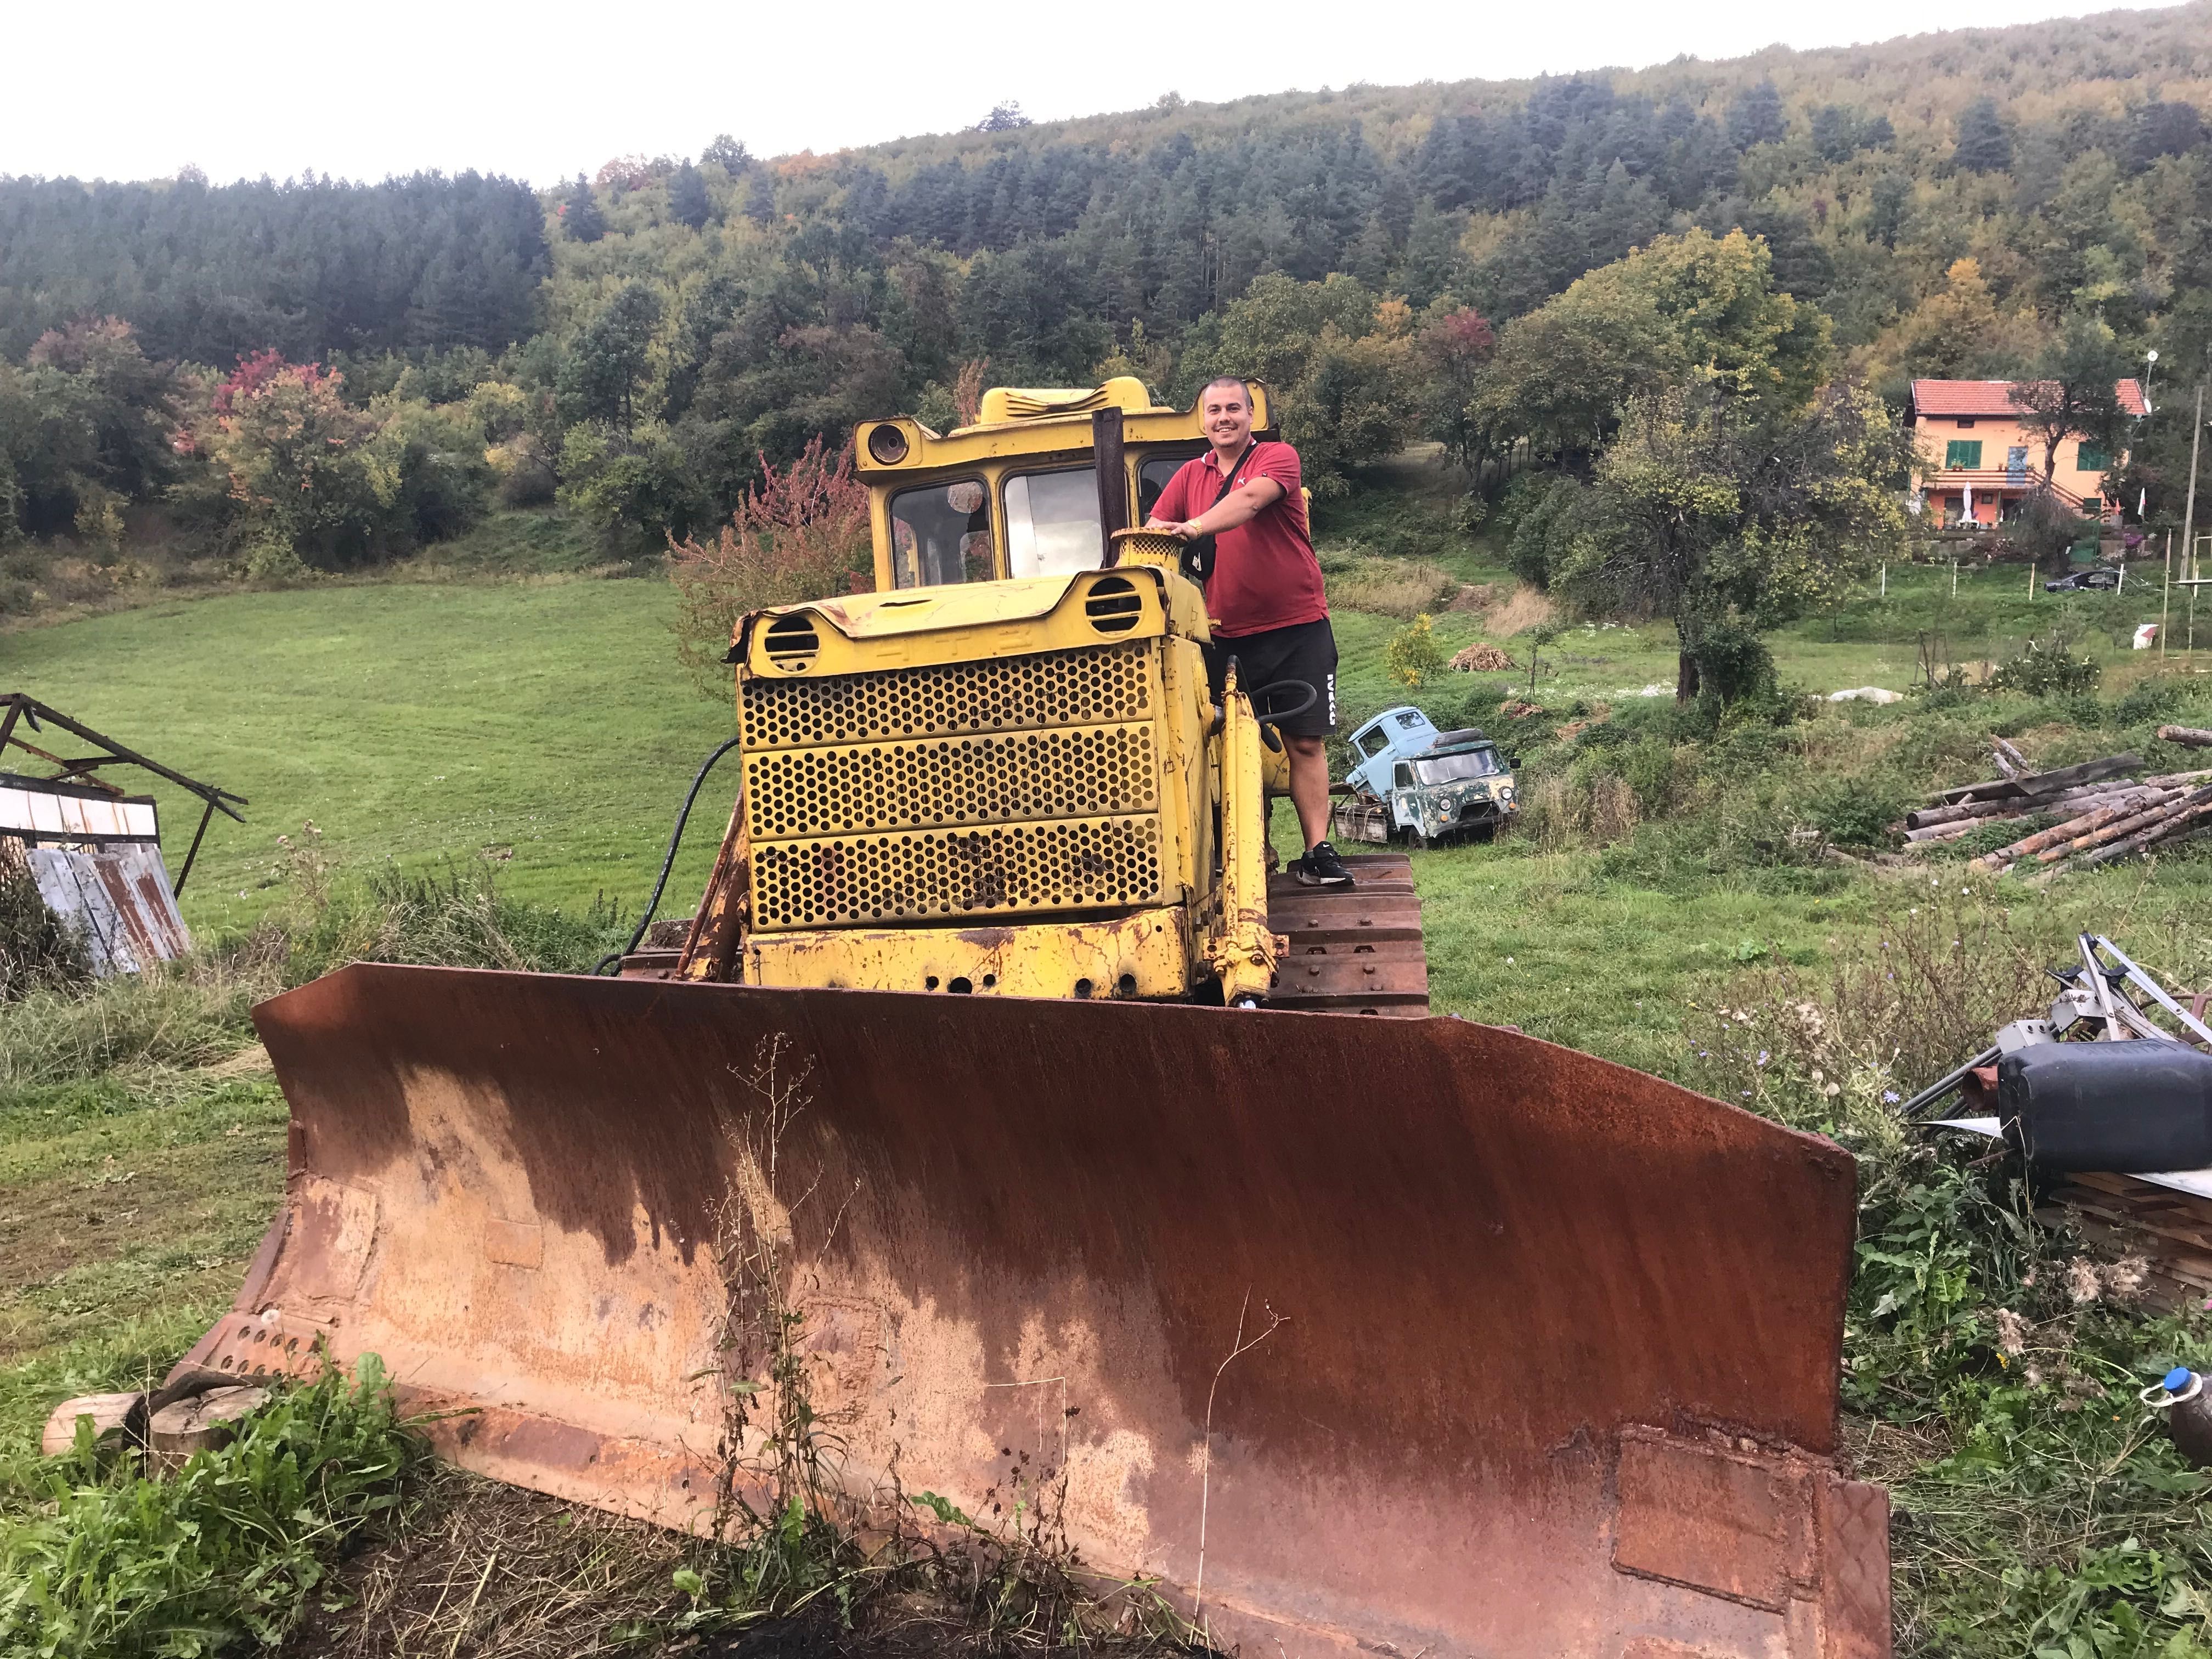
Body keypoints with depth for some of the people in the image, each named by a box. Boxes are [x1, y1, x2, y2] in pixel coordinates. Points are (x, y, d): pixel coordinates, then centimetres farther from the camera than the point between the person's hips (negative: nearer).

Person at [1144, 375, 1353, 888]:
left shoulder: (1278, 458, -2)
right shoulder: (1189, 476, 12)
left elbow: (1250, 500, -23)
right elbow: (1151, 533, 6)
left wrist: (1194, 527, -37)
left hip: (1297, 626, -3)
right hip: (1226, 635, 3)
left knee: (1304, 741, -2)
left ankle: (1317, 852, 2)